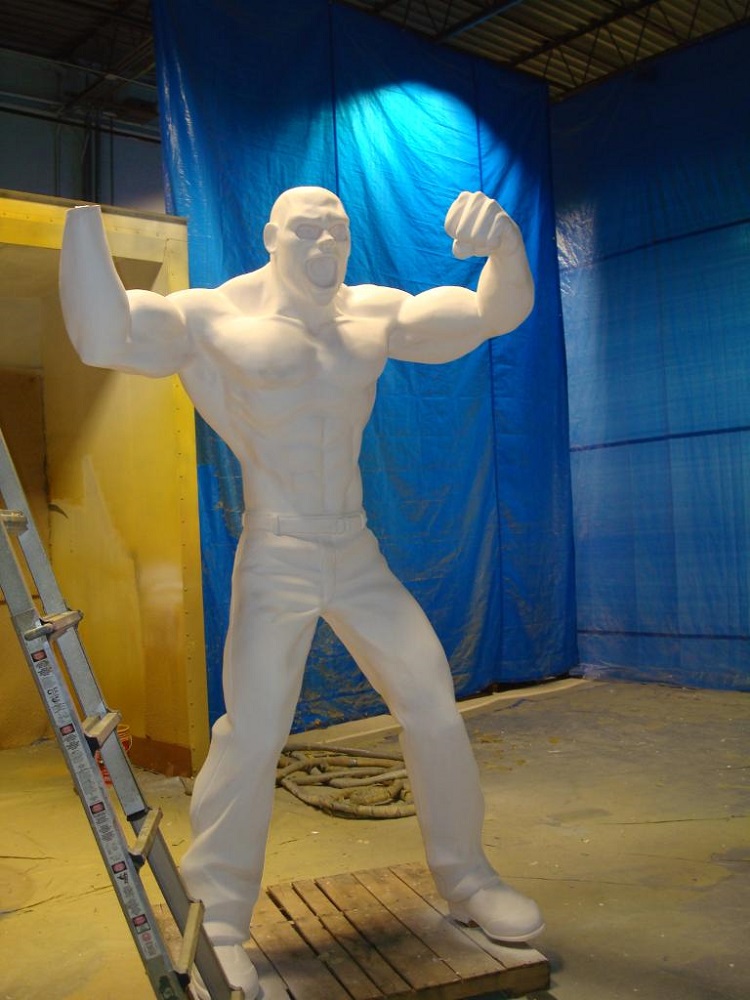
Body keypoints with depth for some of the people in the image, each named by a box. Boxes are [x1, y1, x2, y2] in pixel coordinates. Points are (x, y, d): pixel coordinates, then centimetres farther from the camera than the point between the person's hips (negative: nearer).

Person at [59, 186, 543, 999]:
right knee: (251, 735, -11)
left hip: (359, 557, 5)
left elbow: (499, 312, -1)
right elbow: (104, 336, -22)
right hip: (275, 560, -4)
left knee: (435, 711, 4)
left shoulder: (376, 314, 4)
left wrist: (503, 241, -22)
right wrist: (83, 207, -27)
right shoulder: (217, 318, -6)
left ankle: (466, 881, 24)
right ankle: (215, 927, 8)